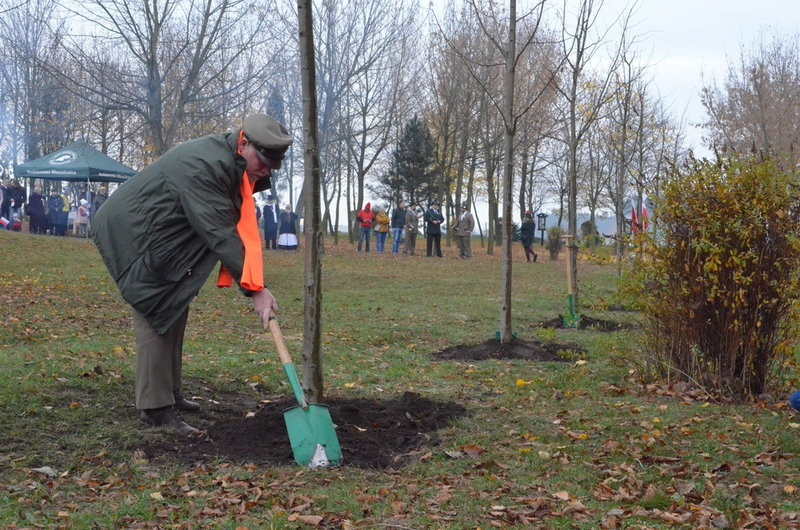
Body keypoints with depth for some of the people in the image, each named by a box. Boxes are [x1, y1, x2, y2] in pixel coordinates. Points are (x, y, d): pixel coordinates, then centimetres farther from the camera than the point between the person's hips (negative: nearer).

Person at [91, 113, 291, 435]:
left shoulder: (231, 162, 0)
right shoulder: (202, 166, -31)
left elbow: (239, 226, 6)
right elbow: (219, 234, -33)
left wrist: (253, 280, -3)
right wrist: (255, 289, -32)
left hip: (163, 237, 11)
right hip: (133, 236, -11)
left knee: (174, 314, 15)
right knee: (156, 318, -12)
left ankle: (170, 394, 25)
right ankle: (155, 408, -7)